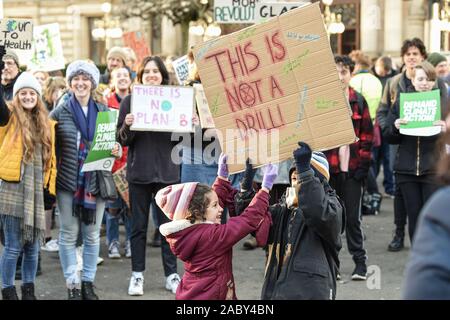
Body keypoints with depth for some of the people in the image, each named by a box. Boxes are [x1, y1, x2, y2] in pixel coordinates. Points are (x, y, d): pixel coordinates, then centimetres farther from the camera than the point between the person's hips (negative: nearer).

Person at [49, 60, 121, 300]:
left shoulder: (103, 112, 8)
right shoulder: (59, 113, 1)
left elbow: (114, 142, 16)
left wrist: (116, 151, -7)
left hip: (95, 181, 2)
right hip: (68, 181, -2)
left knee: (92, 235, 7)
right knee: (68, 234, 0)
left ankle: (88, 282, 17)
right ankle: (72, 285, 7)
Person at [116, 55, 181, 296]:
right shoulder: (129, 101, 2)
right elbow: (121, 139, 0)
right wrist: (127, 126, -19)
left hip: (167, 170, 1)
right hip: (139, 171, -1)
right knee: (139, 226, 6)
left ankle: (171, 274, 13)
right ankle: (137, 275, 13)